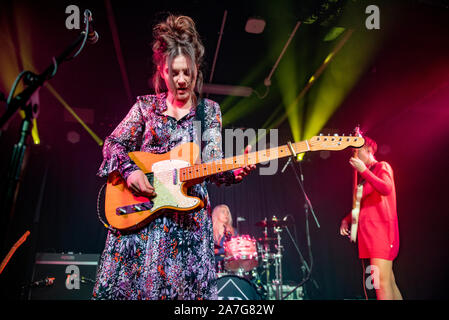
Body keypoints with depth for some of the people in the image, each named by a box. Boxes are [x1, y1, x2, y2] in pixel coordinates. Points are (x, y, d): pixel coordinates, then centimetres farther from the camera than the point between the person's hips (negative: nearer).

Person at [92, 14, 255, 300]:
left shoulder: (209, 110, 6)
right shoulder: (146, 106, 9)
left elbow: (212, 163, -3)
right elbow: (113, 144, 9)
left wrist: (236, 171, -24)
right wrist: (129, 169, -11)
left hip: (188, 213, 0)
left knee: (188, 288, -1)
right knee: (125, 282, 2)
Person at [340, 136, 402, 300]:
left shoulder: (382, 166, 2)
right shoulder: (365, 176, 23)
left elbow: (386, 189, -19)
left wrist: (363, 170, -16)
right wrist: (347, 219, 15)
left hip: (381, 230, -8)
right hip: (369, 232, 8)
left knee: (381, 282, -15)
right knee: (389, 282, 10)